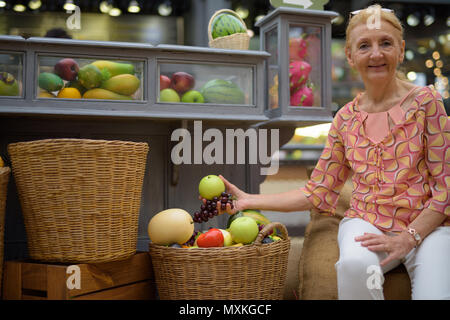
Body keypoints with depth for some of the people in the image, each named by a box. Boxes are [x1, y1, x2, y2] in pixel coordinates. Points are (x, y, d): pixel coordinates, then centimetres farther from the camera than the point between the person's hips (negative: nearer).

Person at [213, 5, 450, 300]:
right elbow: (318, 193, 8)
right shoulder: (346, 118, 8)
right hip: (367, 222, 2)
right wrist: (249, 201, 1)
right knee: (354, 263, -34)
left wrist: (407, 238, -14)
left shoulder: (425, 101, 0)